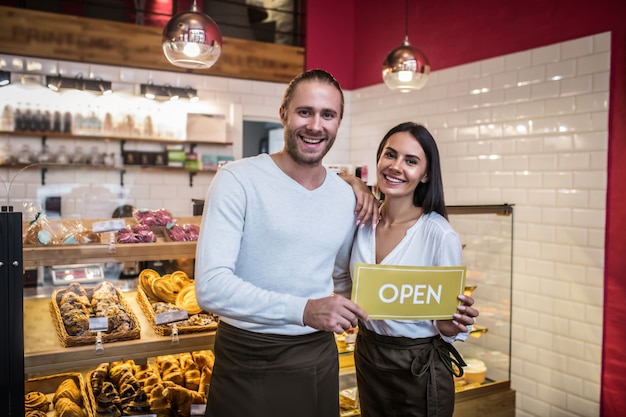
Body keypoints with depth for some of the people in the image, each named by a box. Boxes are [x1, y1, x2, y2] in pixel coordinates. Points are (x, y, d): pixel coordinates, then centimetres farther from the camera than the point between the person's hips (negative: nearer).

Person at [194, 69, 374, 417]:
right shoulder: (238, 179, -14)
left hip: (319, 358, 5)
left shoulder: (348, 197, 2)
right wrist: (303, 310, -30)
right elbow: (210, 286, -23)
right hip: (247, 362, -4)